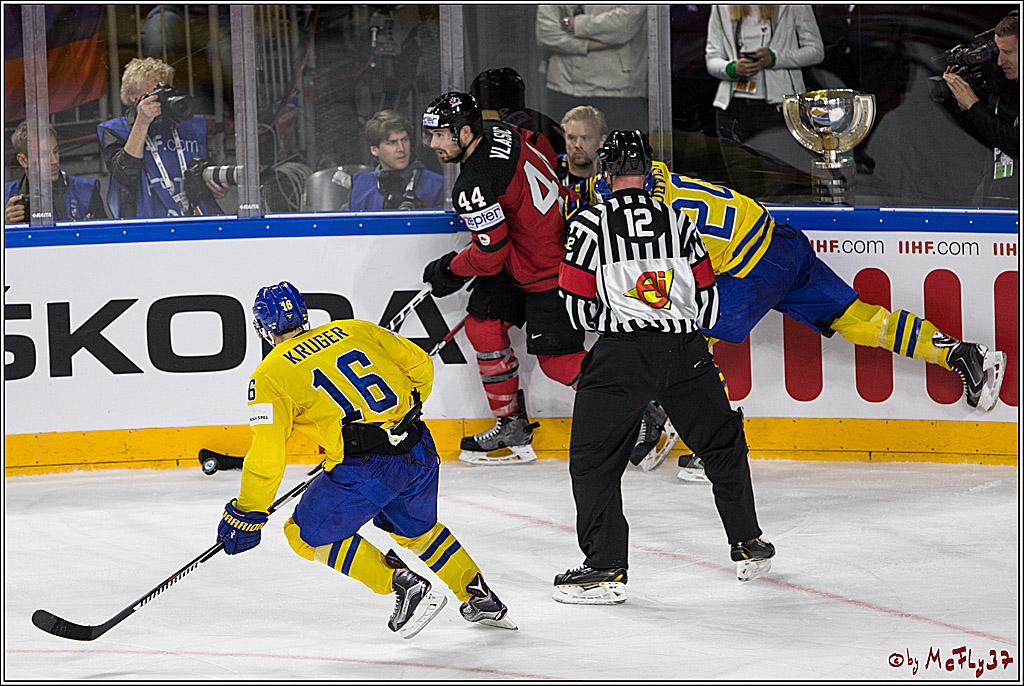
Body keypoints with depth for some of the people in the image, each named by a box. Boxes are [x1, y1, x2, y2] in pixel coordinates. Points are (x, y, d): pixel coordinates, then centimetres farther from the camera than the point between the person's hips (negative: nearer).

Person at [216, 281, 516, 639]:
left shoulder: (270, 375, 1)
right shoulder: (352, 330, 15)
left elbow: (267, 455, -7)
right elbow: (419, 364, 19)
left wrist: (246, 515, 2)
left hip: (364, 469, -7)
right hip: (419, 452, 7)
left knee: (310, 534, 11)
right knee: (416, 529, 32)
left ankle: (404, 585, 3)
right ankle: (481, 599, 35)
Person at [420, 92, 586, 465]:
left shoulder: (474, 187, -27)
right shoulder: (498, 133, -1)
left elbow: (491, 253, -23)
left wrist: (450, 272, -4)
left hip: (549, 272, -11)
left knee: (558, 360, -7)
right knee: (482, 324, 9)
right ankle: (512, 427, 15)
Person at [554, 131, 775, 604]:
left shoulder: (588, 224, 1)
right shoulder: (678, 221, 10)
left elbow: (579, 307, 0)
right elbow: (707, 299, 12)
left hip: (621, 352, -3)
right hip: (685, 350, 3)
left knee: (593, 460, 4)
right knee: (723, 444, 22)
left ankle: (606, 568, -6)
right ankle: (748, 547, 25)